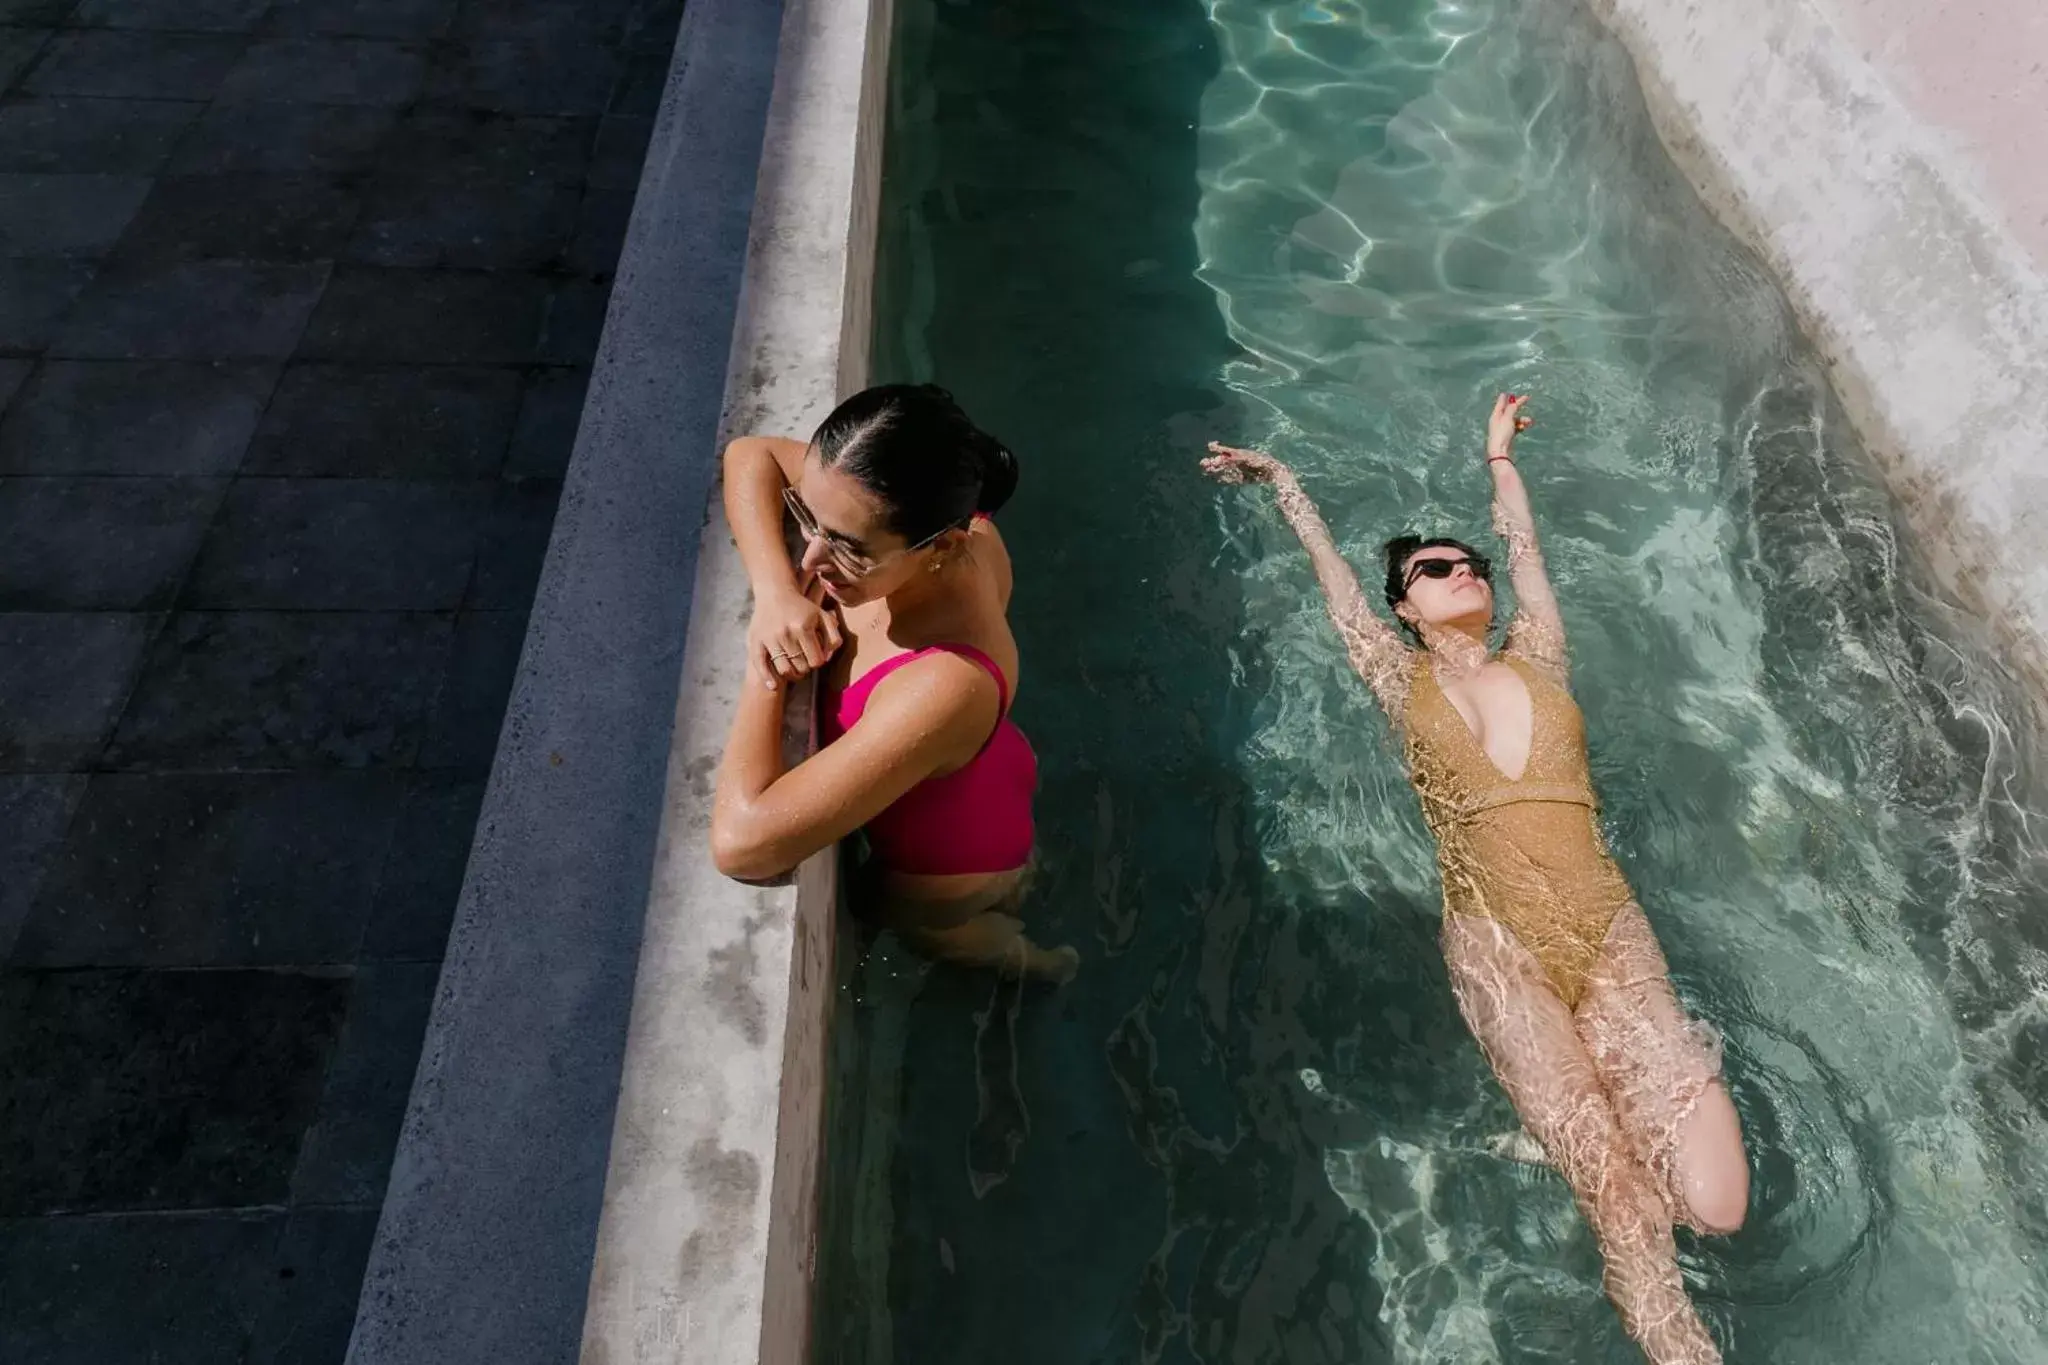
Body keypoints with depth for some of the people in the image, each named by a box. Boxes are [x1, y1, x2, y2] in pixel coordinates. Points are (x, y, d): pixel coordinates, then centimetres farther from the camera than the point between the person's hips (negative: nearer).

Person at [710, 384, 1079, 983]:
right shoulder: (942, 515, -30)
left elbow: (741, 843, -48)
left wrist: (764, 668, -38)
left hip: (941, 880, -5)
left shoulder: (945, 687, -50)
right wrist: (775, 592, -30)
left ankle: (1025, 961, 59)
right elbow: (751, 456, -15)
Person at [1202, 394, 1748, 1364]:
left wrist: (1499, 454, 46)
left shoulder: (1536, 660, 19)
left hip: (1611, 929, 3)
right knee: (1615, 1191, -18)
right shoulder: (1403, 683, 13)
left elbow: (1523, 545, 32)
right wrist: (1282, 481, 36)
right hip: (1495, 939, -3)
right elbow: (1333, 577, 23)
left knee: (1713, 1201, -11)